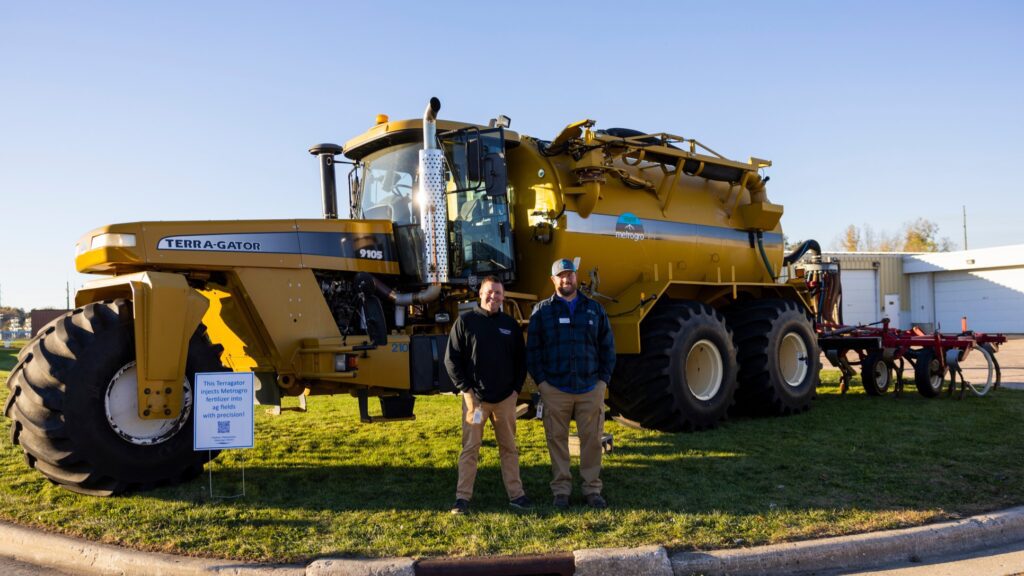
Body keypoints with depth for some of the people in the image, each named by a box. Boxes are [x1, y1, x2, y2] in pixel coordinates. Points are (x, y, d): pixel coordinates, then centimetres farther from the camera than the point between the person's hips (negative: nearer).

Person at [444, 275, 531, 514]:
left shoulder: (510, 324, 9)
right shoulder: (465, 321, -1)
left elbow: (521, 359, 14)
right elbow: (451, 359, -2)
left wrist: (516, 388, 3)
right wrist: (466, 389, -8)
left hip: (506, 398, 3)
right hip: (475, 397, -3)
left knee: (509, 448, 10)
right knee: (470, 448, -1)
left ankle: (516, 494, 17)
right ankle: (463, 497, 5)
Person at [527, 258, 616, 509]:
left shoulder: (594, 309, 8)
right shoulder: (542, 310, 3)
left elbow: (607, 346, 10)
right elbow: (532, 349, 2)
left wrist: (604, 378, 2)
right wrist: (541, 381, -4)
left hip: (591, 389, 1)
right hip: (555, 390, -1)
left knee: (592, 439, 5)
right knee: (557, 440, 5)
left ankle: (592, 489, 18)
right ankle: (561, 489, 17)